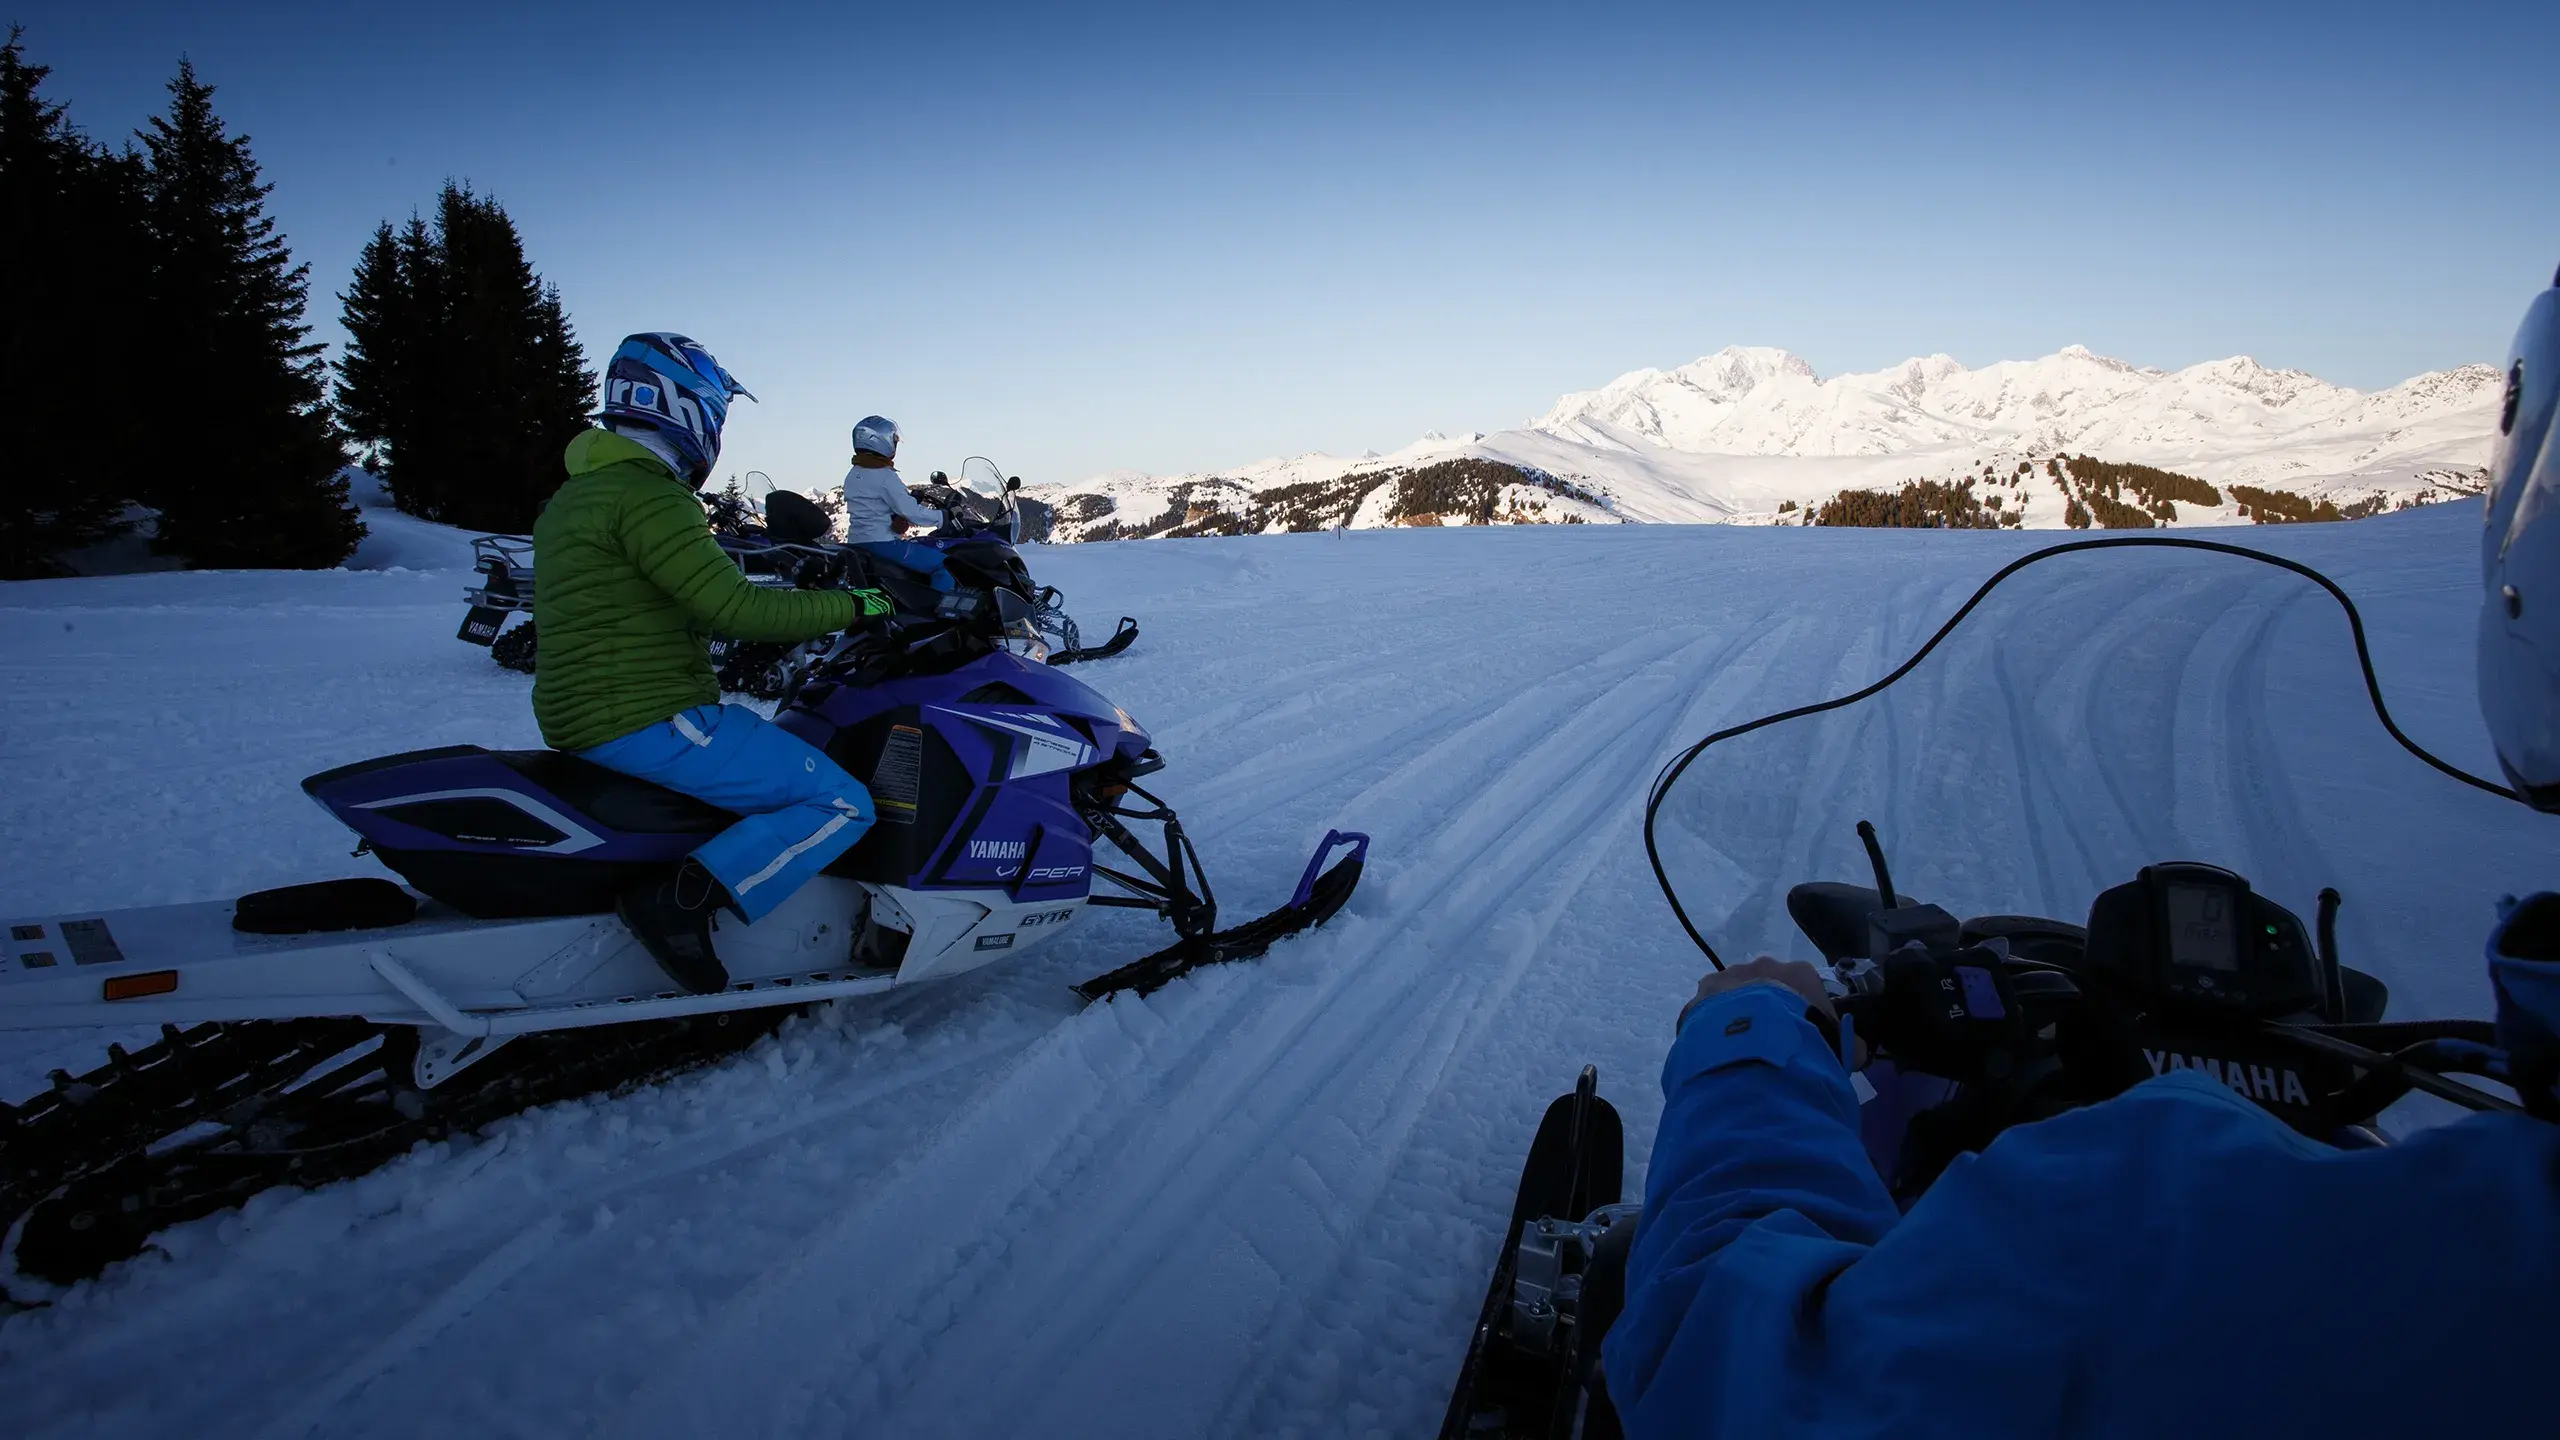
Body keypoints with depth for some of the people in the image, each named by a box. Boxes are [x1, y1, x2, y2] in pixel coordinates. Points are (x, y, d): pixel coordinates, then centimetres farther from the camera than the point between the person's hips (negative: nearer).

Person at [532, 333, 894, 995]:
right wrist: (851, 607, -11)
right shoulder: (644, 493, -15)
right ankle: (678, 901, -20)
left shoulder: (584, 492, 17)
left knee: (789, 753, 28)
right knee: (842, 803, -12)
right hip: (648, 723, -10)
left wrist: (796, 620, 20)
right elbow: (733, 606, -22)